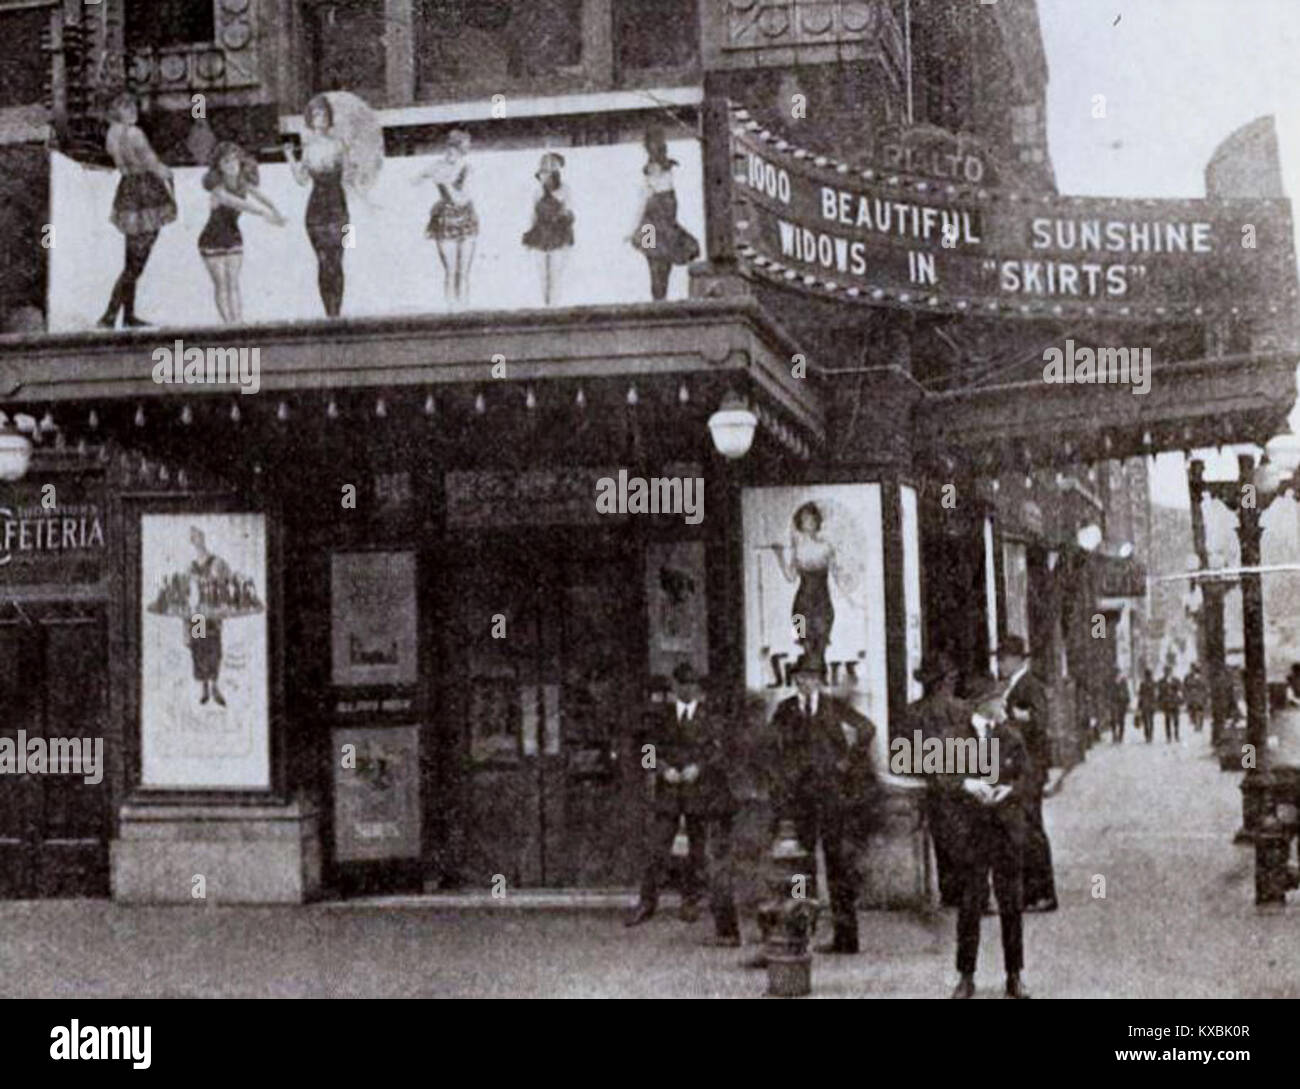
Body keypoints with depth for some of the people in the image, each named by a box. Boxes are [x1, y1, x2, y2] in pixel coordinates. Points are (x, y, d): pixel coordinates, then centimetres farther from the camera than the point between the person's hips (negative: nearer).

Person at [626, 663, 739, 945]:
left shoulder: (710, 715, 2)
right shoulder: (661, 716, 7)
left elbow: (719, 749, -2)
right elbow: (651, 747, 5)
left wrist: (699, 767, -17)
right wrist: (664, 768, -13)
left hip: (701, 789, -1)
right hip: (668, 790, 1)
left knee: (698, 849, 7)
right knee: (656, 847, -3)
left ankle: (691, 899, 24)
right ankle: (647, 902, 6)